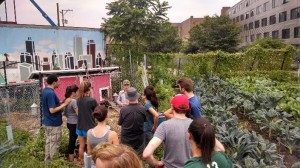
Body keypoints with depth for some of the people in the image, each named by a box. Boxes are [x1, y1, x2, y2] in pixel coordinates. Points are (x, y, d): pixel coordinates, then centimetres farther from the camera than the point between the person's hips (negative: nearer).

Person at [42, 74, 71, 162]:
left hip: (47, 122, 9)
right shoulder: (51, 93, -25)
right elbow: (52, 110, -26)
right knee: (54, 143, 5)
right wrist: (65, 104, -20)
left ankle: (48, 160, 32)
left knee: (48, 142, 19)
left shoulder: (45, 91, 6)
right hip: (54, 123, -9)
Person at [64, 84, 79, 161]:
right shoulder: (74, 101, -21)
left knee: (72, 140, 21)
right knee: (72, 140, 2)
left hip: (69, 122, 9)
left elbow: (65, 113, 13)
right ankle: (71, 160, 15)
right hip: (74, 124, -9)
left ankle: (71, 156, 35)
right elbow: (78, 113, -21)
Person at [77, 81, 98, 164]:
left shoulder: (78, 100, -2)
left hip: (80, 127, 6)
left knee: (81, 146, 17)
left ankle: (81, 162, 31)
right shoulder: (92, 100, -20)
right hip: (89, 127, -6)